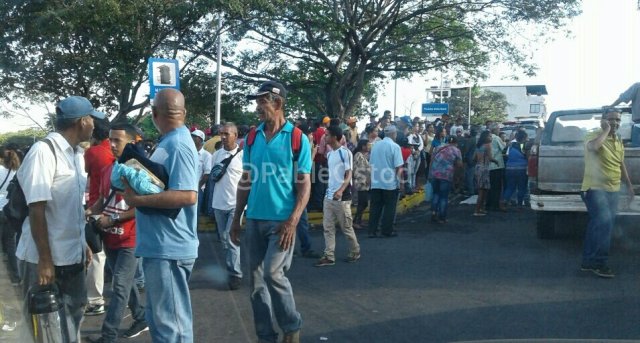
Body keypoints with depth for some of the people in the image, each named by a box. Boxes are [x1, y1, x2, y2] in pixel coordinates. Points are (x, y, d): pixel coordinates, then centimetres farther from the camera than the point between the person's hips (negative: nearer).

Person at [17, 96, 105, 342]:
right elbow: (36, 210, -19)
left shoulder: (77, 155, 8)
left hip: (72, 255, 7)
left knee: (73, 314, 16)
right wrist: (45, 260, -19)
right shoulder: (43, 151, -17)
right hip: (46, 257, -7)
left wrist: (84, 244, 15)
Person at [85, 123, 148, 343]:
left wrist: (113, 218, -20)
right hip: (110, 238, 8)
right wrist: (90, 212, -2)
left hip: (130, 240, -8)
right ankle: (142, 319, 33)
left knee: (120, 287, -6)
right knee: (125, 283, 18)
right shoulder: (106, 171, 8)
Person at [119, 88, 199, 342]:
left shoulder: (177, 145, -18)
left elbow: (188, 196, -27)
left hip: (169, 248, -10)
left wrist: (138, 199, -22)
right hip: (159, 245, 10)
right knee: (159, 318, 20)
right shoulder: (170, 143, 12)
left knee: (171, 323, 0)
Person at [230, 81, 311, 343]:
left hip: (281, 220, -5)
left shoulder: (297, 139, -5)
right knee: (257, 280, 7)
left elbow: (304, 185, -7)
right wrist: (236, 219, 10)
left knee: (273, 273, -13)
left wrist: (292, 221, -17)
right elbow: (245, 181, 12)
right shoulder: (252, 138, 8)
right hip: (254, 220, 5)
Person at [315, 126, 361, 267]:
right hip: (329, 196, 7)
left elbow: (349, 175, -17)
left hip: (342, 197, -7)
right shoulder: (329, 154, 12)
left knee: (346, 227, 4)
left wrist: (341, 190, -28)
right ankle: (329, 256, 4)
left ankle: (355, 252, 21)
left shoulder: (345, 152, -11)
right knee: (328, 227, 2)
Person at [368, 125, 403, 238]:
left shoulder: (375, 145, 6)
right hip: (390, 182, -4)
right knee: (389, 208, 6)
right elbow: (399, 167, -13)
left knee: (375, 207, 8)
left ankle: (372, 231, 7)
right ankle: (387, 231, 10)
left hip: (375, 182, 5)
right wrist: (400, 179, 0)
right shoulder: (395, 147, -10)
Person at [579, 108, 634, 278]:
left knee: (599, 226, 9)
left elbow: (621, 164, 25)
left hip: (612, 190, 8)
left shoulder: (619, 141, 15)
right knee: (604, 223, -20)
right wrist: (606, 130, -21)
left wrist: (629, 185, 25)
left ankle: (589, 261, 17)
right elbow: (593, 147, -35)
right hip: (595, 188, -8)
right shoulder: (594, 136, -10)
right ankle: (599, 263, -10)